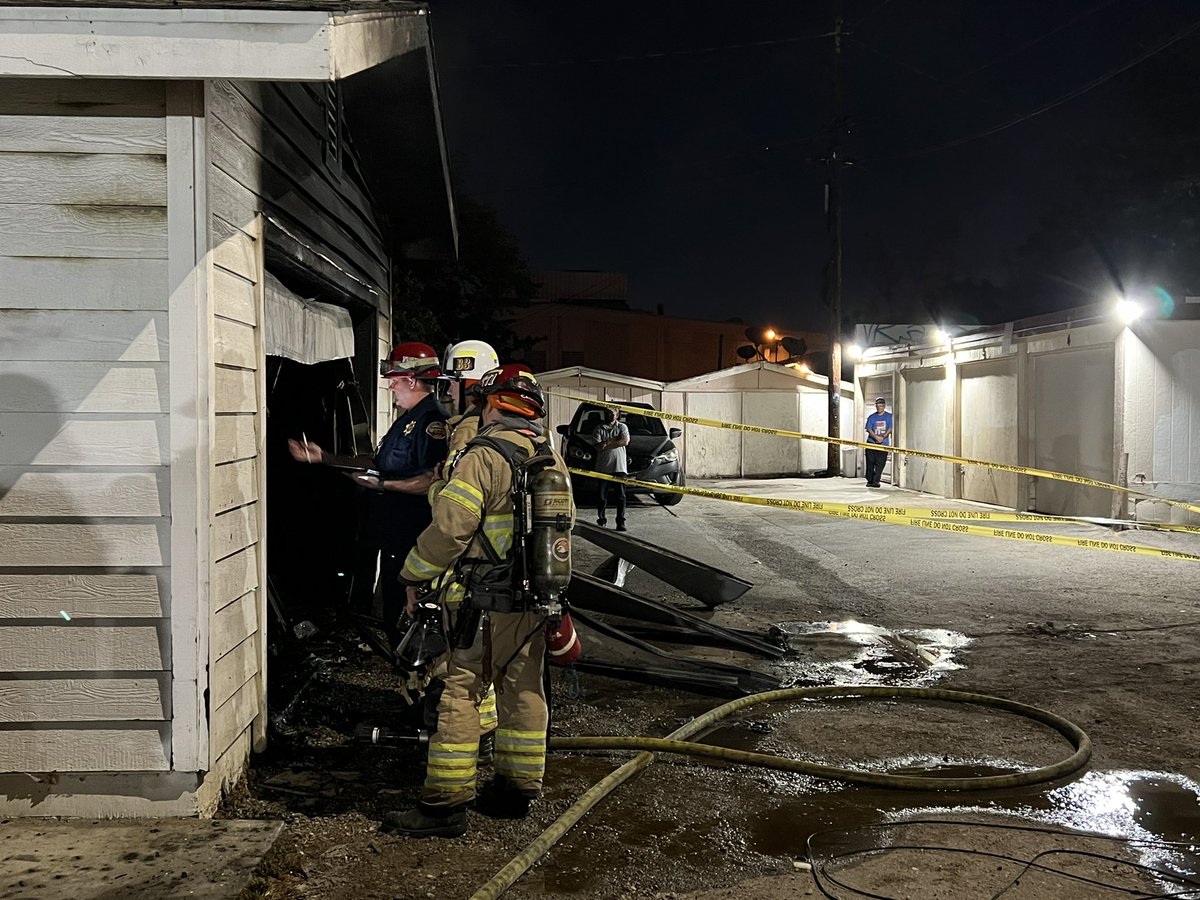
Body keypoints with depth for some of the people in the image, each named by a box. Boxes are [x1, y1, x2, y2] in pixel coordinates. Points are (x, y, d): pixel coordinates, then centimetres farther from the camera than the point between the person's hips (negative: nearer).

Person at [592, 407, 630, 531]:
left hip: (619, 467, 0)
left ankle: (620, 522, -6)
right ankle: (601, 518, 19)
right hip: (603, 467, 0)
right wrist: (615, 440, -7)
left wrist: (607, 443, -8)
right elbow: (598, 446, -5)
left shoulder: (622, 427, 11)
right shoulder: (599, 429, 9)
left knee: (621, 496, -6)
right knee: (602, 496, 3)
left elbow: (625, 442, -7)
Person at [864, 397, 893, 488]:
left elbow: (890, 429, 0)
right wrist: (877, 437, -17)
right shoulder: (871, 417, 7)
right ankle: (870, 480, 14)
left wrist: (883, 437, -14)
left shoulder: (889, 416, 7)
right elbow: (869, 430, -1)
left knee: (880, 463, -7)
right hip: (871, 443, 1)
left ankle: (876, 481, -7)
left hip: (884, 444, -1)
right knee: (870, 463, 2)